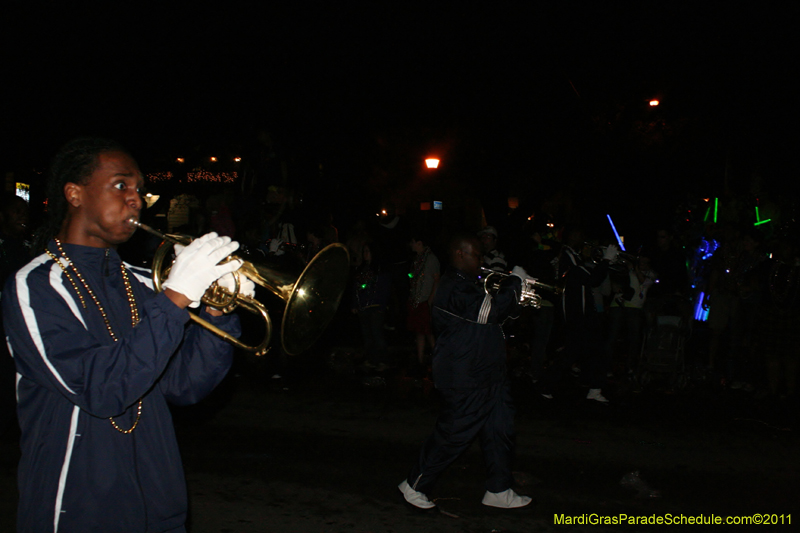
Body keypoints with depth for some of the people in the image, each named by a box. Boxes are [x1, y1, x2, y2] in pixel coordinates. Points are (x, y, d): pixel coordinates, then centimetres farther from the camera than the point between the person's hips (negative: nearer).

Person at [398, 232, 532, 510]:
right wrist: (515, 281, -16)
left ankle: (498, 491, 23)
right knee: (453, 434, -1)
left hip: (487, 374, 11)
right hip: (464, 379, -10)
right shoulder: (455, 287, -19)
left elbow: (494, 314, 23)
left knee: (500, 430, 12)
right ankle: (415, 486, 15)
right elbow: (490, 310, -29)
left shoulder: (469, 284, 16)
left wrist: (515, 300, 7)